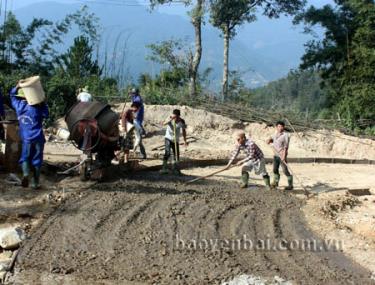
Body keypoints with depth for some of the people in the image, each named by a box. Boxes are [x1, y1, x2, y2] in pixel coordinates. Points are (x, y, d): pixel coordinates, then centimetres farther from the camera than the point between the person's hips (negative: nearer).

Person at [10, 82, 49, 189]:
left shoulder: (18, 105, -3)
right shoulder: (36, 107, -12)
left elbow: (12, 95, 15)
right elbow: (46, 114, 0)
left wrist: (17, 87, 0)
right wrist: (43, 103, -1)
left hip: (26, 138, 2)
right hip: (38, 137, -1)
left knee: (25, 157, 13)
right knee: (37, 160, 7)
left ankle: (25, 174, -16)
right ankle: (35, 182, 10)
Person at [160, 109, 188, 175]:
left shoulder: (182, 121, -8)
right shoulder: (170, 119, -14)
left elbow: (183, 131, 6)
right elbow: (164, 123, -33)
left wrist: (185, 140, 8)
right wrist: (170, 119, -49)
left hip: (176, 140, 3)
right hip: (168, 138, -3)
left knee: (176, 155, 5)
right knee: (167, 153, -19)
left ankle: (175, 169, 23)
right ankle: (164, 168, -11)